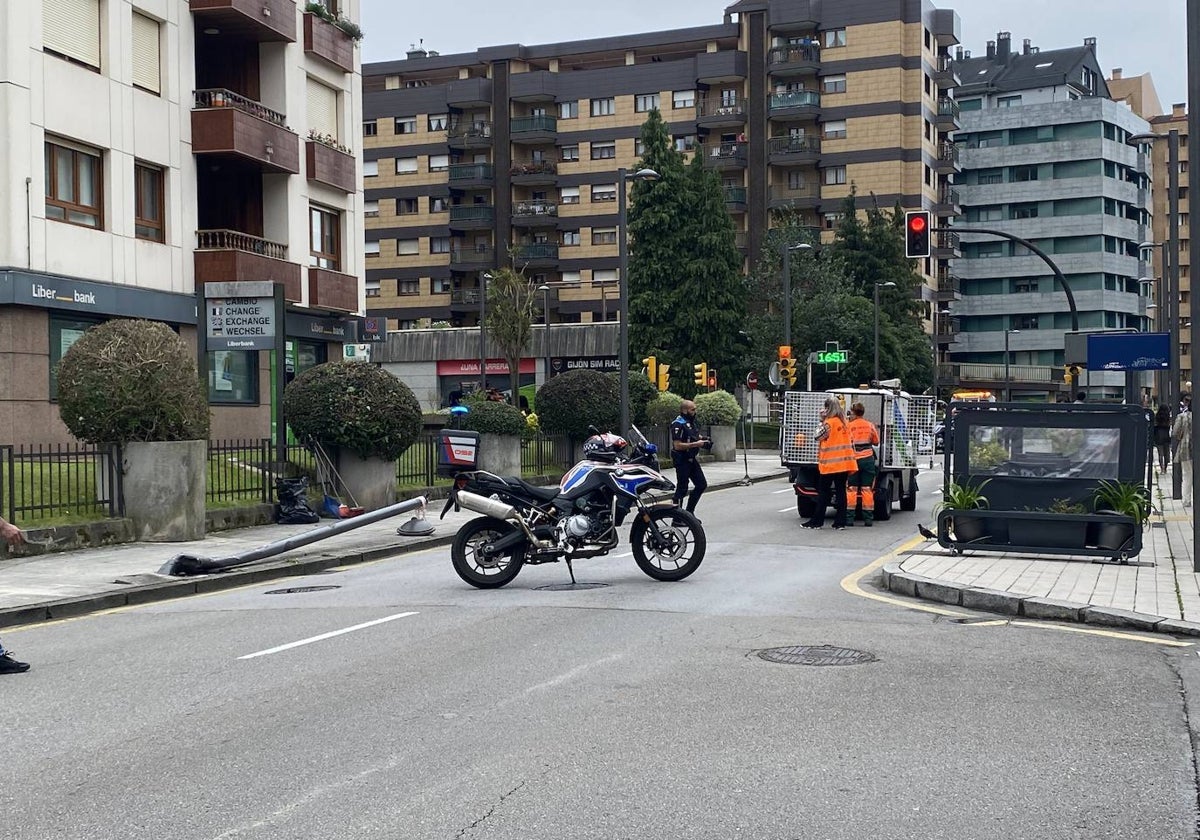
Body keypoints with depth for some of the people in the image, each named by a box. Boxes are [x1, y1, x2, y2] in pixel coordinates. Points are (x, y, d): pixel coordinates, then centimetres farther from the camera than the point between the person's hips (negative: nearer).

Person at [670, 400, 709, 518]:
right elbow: (678, 445, -24)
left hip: (692, 459, 9)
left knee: (702, 485, 10)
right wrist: (696, 444, -24)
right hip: (682, 460, -9)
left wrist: (702, 439, 6)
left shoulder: (692, 422, 12)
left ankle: (689, 512, 19)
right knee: (682, 489, -4)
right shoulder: (678, 424, -17)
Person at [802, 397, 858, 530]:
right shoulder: (845, 422, 9)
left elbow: (819, 437, -3)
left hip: (830, 463, -6)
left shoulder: (829, 423, -12)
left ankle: (817, 521, 3)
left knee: (823, 493, 1)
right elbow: (849, 441, 11)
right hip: (844, 463, 6)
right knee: (841, 491, 5)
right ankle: (840, 522, 3)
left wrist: (822, 421, 1)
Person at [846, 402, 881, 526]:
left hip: (854, 459, -2)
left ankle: (850, 517, -1)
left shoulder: (849, 426, -4)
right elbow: (876, 442, 13)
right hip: (868, 459, 2)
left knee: (852, 489, 2)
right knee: (867, 489, 3)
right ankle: (868, 518, 1)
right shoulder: (870, 425, 5)